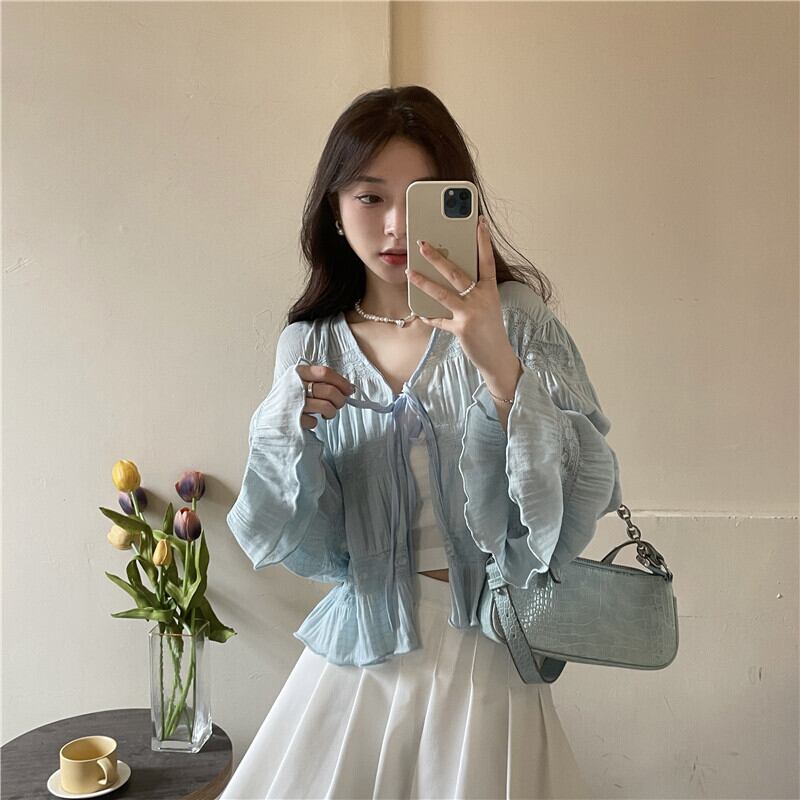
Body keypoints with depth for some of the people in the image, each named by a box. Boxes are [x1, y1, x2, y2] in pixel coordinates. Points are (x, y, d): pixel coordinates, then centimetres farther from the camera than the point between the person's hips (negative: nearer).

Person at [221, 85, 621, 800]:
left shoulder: (516, 317, -10)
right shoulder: (309, 346, -2)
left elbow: (585, 498, -18)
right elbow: (306, 550, -1)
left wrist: (498, 363, -31)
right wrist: (283, 432, -18)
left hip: (484, 657, -2)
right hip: (358, 659, 3)